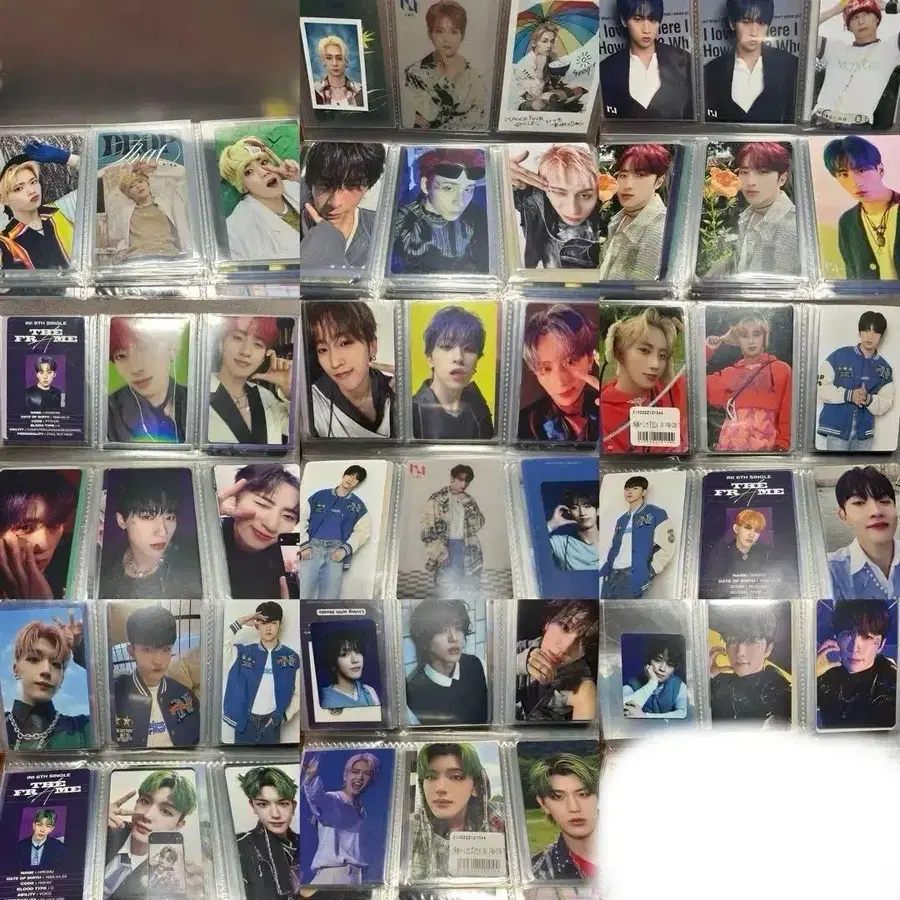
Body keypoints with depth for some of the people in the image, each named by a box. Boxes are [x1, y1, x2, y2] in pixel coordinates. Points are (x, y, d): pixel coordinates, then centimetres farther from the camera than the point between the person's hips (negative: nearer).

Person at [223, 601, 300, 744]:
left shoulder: (291, 657, -1)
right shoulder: (244, 652, -1)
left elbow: (298, 694, 3)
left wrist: (284, 716, -9)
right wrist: (240, 623, -14)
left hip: (271, 724, 0)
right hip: (245, 722, 0)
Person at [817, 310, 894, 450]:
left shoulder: (885, 369, 5)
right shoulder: (839, 356, -4)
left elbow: (885, 405, 3)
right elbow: (820, 389, -7)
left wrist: (868, 399, -18)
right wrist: (848, 395, -19)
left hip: (864, 431, 4)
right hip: (837, 427, -3)